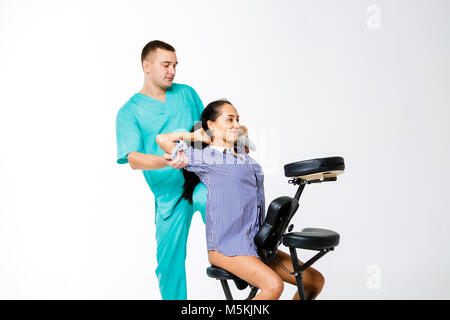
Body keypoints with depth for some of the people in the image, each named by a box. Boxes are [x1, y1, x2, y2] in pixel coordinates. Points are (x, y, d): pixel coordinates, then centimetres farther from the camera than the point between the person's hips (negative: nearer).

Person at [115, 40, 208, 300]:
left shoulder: (186, 93, 12)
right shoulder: (129, 112, 1)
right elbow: (133, 159, -12)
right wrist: (165, 161, -30)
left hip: (202, 179, 1)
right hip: (170, 192, -1)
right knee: (170, 259, 6)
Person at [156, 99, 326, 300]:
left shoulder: (242, 153, 19)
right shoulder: (206, 156, -3)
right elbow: (162, 139, -9)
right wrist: (197, 135, 3)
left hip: (255, 244, 8)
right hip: (227, 245, -8)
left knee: (315, 281, 4)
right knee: (273, 285, -31)